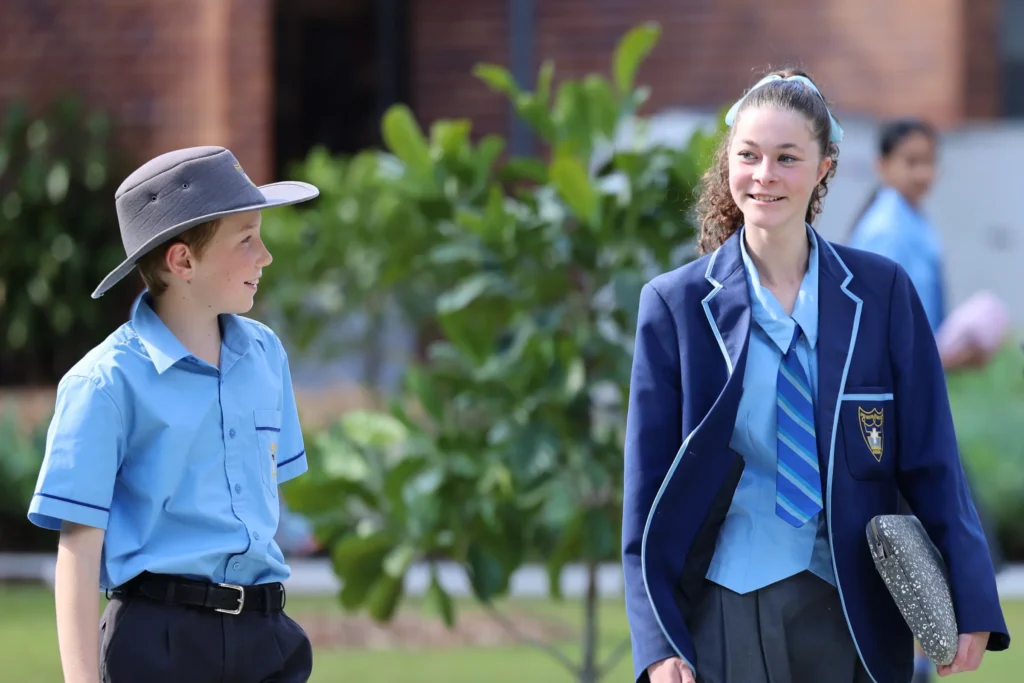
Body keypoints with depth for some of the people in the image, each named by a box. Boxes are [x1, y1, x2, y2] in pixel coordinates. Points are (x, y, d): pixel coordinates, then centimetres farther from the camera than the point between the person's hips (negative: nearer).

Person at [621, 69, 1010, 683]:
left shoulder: (883, 293, 3)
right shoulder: (676, 304, 1)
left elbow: (931, 462, 4)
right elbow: (647, 489, 1)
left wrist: (972, 606, -4)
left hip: (853, 614, 1)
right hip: (725, 616, -1)